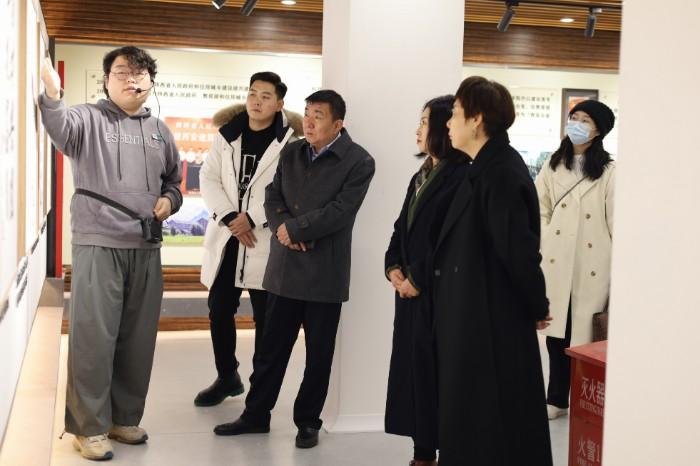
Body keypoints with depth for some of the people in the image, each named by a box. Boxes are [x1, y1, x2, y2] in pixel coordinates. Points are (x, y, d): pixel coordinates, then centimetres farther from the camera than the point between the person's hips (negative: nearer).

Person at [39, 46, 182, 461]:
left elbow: (174, 180, 24)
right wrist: (52, 96, -45)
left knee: (138, 338, 12)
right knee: (94, 337, -3)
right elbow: (60, 127, -25)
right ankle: (89, 427, 11)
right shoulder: (89, 119, -1)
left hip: (145, 249, 5)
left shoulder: (159, 131, 14)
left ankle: (125, 418, 27)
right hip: (98, 245, -5)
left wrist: (170, 200, 2)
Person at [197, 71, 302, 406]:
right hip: (226, 237, 5)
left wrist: (252, 218, -18)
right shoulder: (227, 134, 8)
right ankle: (227, 377, 31)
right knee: (219, 310, 13)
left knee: (265, 317, 3)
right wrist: (229, 218, -10)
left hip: (266, 240, -5)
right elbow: (209, 178, 4)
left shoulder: (290, 141, -7)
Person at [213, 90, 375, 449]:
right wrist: (282, 227, -12)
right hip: (284, 267, 4)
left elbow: (339, 212, -17)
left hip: (325, 271, -4)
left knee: (318, 353, 8)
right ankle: (256, 414, 24)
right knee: (271, 347, 12)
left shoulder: (359, 162, -8)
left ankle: (308, 421, 22)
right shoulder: (291, 153, 10)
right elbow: (272, 196, 8)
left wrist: (294, 229, -12)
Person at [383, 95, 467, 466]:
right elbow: (402, 228, 16)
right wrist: (393, 267, 1)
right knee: (411, 370, 11)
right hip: (410, 292, 9)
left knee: (435, 374, -2)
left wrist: (418, 279, -14)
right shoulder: (421, 176, 16)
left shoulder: (460, 178, -14)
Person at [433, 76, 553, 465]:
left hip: (491, 324, -10)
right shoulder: (489, 167, 11)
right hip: (480, 317, 10)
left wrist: (537, 307, -9)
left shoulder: (500, 173, -20)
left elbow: (519, 249, -22)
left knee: (488, 427, 2)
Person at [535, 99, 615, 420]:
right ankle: (557, 399, 22)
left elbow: (616, 222, -6)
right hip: (556, 263, 4)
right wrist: (544, 242, 3)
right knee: (557, 332, 9)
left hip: (592, 267, -4)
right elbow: (539, 208, 12)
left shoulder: (608, 171, -7)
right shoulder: (554, 165, 9)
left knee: (586, 335, 2)